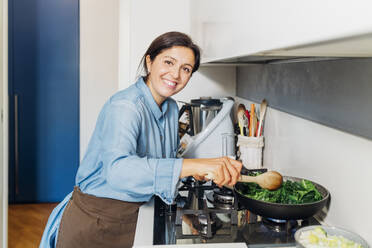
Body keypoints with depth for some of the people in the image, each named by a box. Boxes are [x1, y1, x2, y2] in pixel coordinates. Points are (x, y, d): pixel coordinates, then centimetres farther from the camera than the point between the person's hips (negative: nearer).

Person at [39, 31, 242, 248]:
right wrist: (194, 165, -49)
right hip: (94, 221, -7)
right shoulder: (124, 106, -25)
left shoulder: (171, 108, 2)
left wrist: (197, 173, -6)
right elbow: (118, 170, -42)